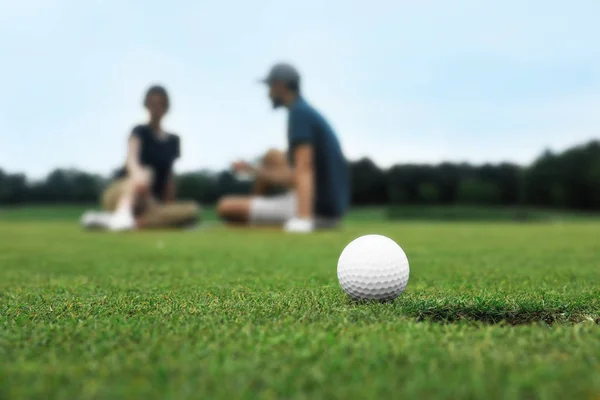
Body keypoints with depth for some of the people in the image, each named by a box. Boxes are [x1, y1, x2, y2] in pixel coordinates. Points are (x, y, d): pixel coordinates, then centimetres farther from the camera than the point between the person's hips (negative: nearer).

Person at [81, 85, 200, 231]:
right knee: (146, 174, -37)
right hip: (122, 193, -4)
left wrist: (169, 214, 4)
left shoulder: (173, 141, 15)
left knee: (192, 211, -25)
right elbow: (131, 157, -22)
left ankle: (138, 222, -39)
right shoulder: (140, 131, 1)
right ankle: (121, 215, -62)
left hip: (150, 202, 4)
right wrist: (137, 173, -46)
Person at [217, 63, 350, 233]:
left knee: (225, 206, -8)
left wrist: (303, 219, -43)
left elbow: (304, 169, -29)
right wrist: (255, 170, 34)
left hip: (317, 211, -10)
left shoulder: (299, 112, -12)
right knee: (272, 157, 29)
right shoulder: (308, 111, 16)